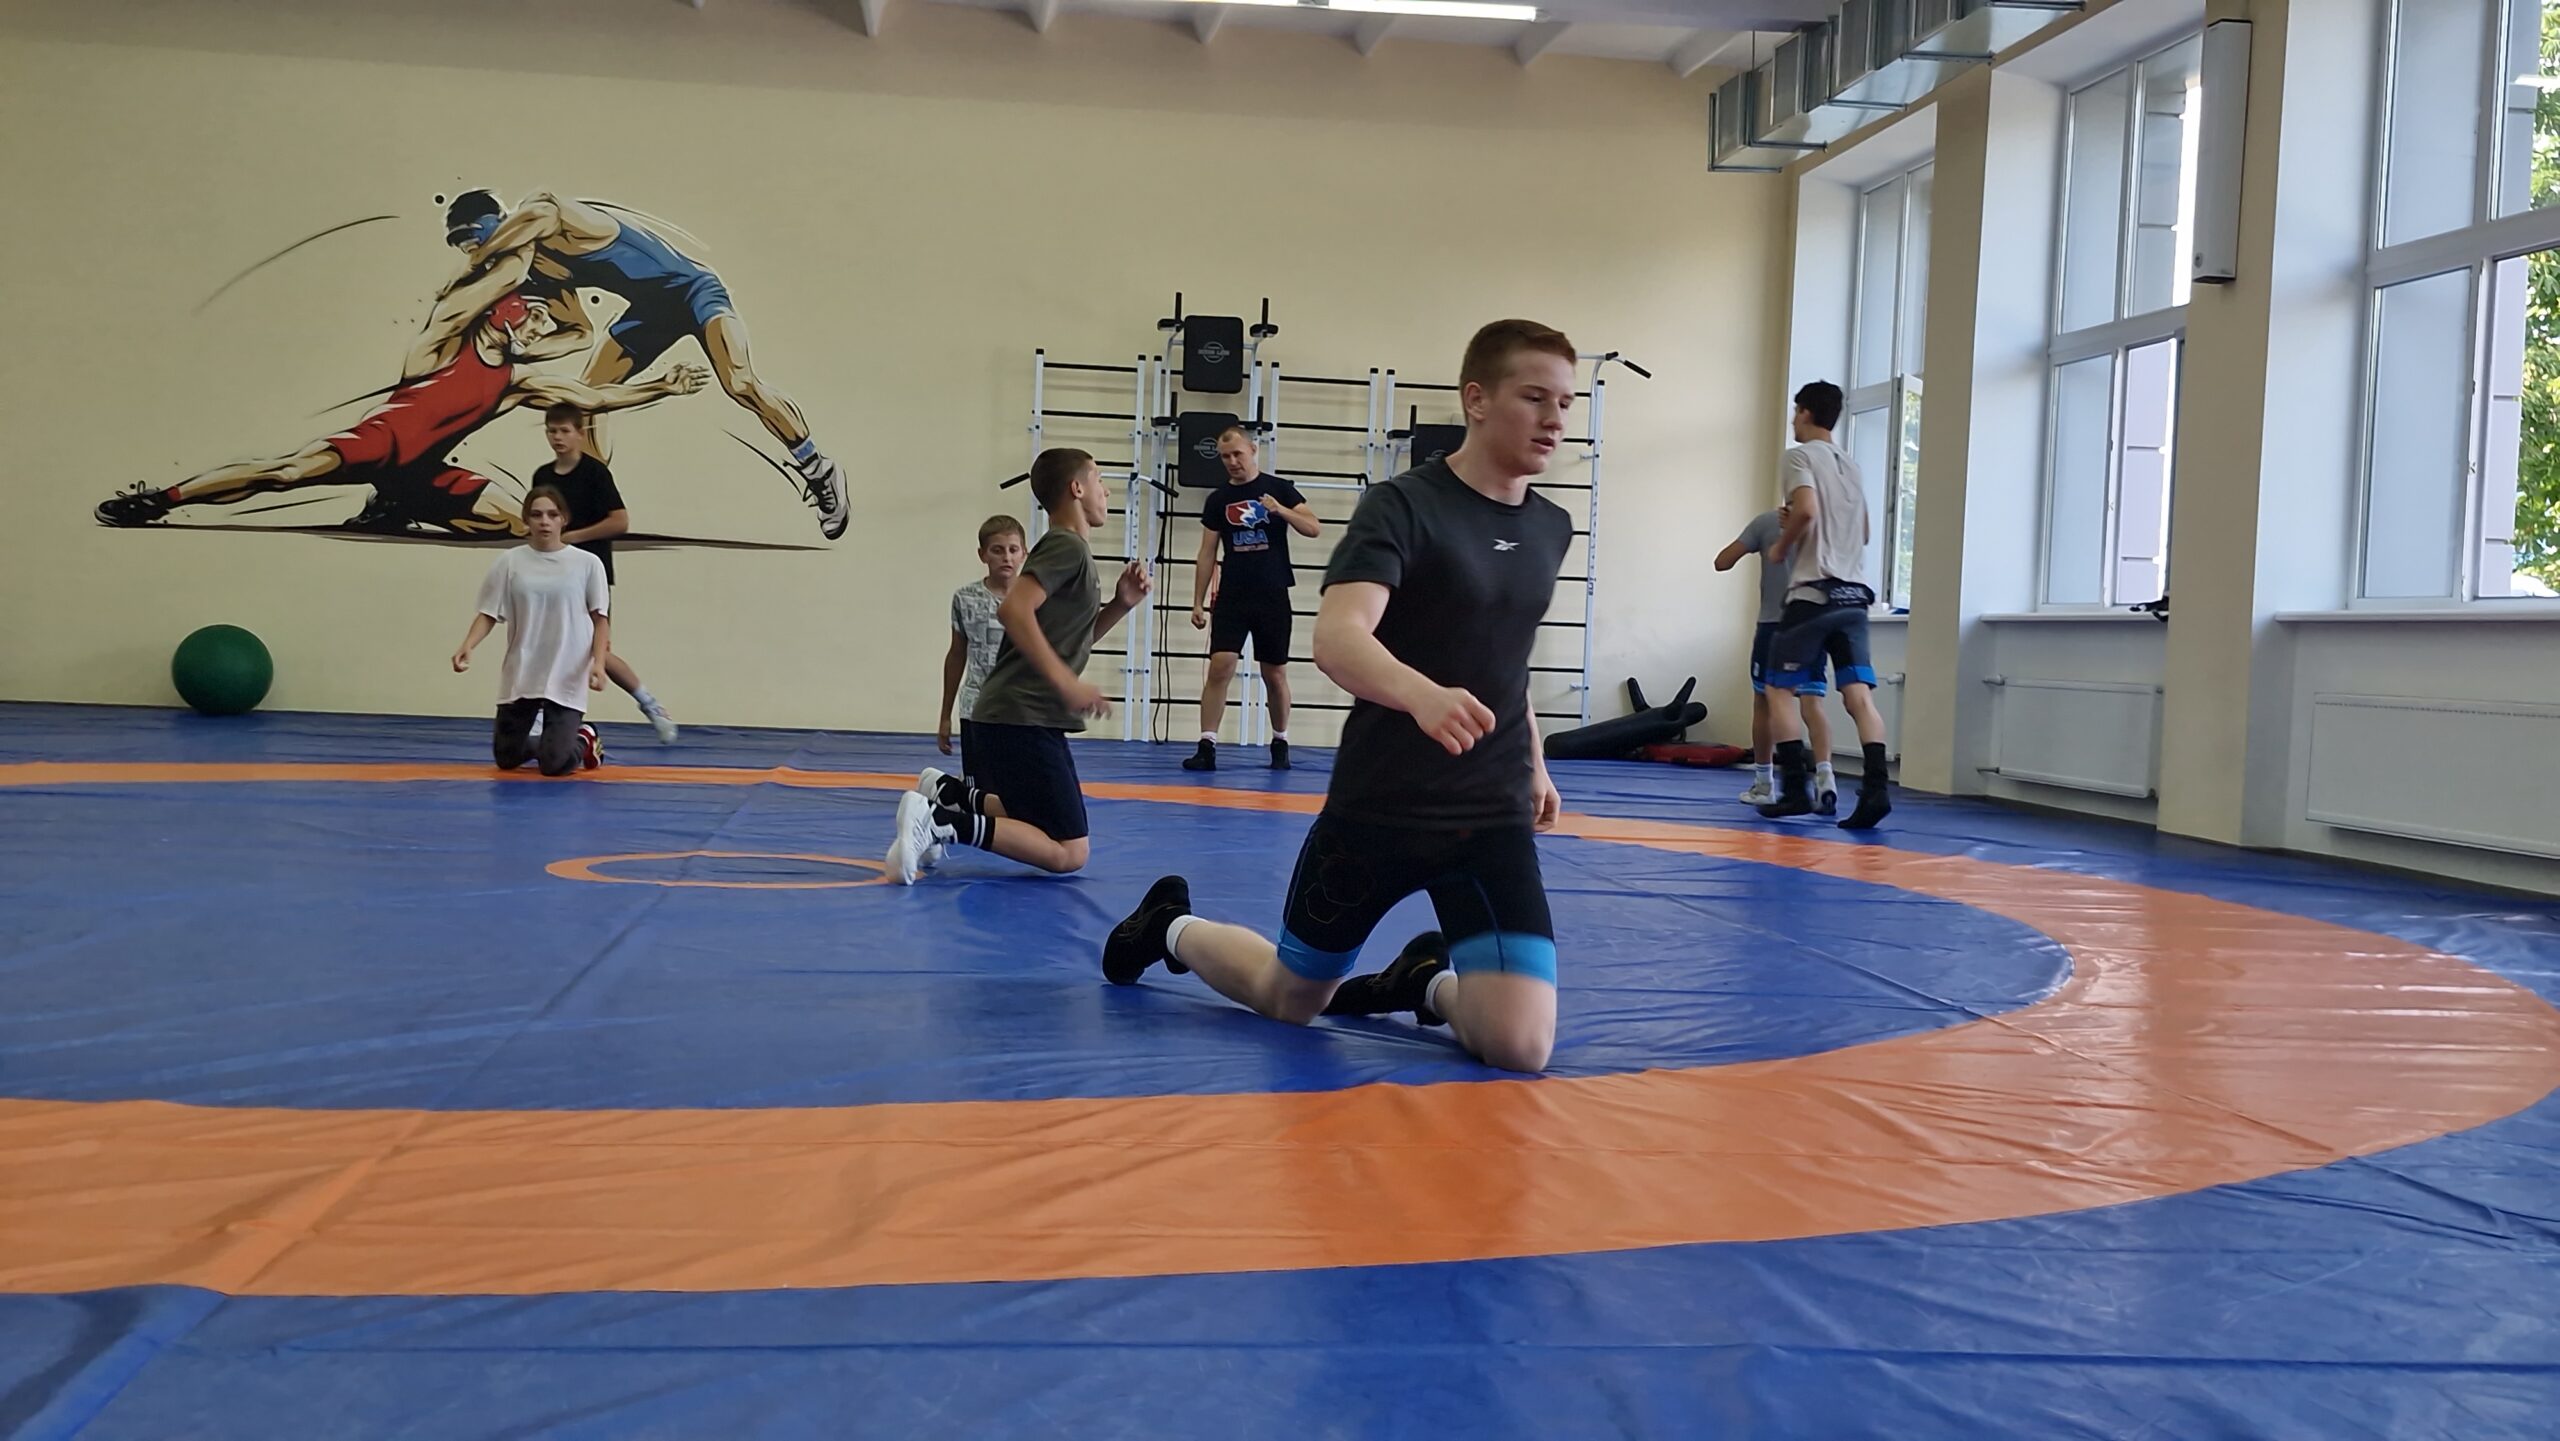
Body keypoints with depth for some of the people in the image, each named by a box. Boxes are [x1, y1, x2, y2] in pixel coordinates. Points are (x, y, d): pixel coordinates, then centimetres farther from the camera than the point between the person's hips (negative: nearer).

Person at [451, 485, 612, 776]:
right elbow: (488, 614, 2)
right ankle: (549, 743, 40)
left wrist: (598, 663, -13)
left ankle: (584, 740, 24)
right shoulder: (510, 562, 2)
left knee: (555, 765, -11)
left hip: (566, 680, -3)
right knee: (506, 759, 8)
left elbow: (600, 619, 1)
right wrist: (467, 646, -16)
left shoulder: (587, 564, -2)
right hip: (520, 677, 3)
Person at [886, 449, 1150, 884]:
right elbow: (1014, 608, -26)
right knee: (1069, 852, -12)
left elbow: (1071, 638, 28)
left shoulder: (1068, 549, 20)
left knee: (1043, 823, 25)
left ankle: (947, 793, 15)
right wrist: (1066, 682, -27)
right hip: (1022, 719, -10)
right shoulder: (1067, 545, -10)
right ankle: (942, 821, -18)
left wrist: (1120, 604, 13)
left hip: (1024, 717, 10)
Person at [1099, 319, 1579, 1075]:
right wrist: (1424, 694, -49)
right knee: (1290, 1001, 15)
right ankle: (1170, 927, 46)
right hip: (1377, 807, -4)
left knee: (1520, 1047, -12)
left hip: (1494, 817, 4)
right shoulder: (1402, 506, -13)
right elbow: (1335, 639, -31)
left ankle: (1426, 982, 22)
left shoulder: (1551, 528, 6)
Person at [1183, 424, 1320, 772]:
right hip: (1231, 597, 1)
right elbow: (1207, 554, 9)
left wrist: (1280, 510, -21)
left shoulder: (1279, 489, 1)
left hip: (1273, 597, -1)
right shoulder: (1218, 499, 6)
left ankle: (1280, 743, 23)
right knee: (1220, 667, -11)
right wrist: (1198, 602, 5)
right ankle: (1207, 746, -9)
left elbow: (1314, 529, -5)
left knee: (1275, 675, 7)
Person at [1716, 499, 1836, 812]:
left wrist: (1747, 547, 13)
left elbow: (1723, 562, -3)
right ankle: (1824, 775, -25)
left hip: (1774, 625, -1)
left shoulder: (1766, 521, -3)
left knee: (1764, 702, 12)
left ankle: (1764, 784, 20)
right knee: (1812, 704, -5)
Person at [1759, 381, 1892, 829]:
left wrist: (1781, 548, -4)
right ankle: (1876, 787, -16)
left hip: (1813, 593, -7)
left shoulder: (1801, 456, -2)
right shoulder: (1850, 466, 21)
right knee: (1859, 692, -3)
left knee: (1779, 689, 3)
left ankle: (1795, 789, -2)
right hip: (1854, 595, 7)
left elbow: (1806, 510, -19)